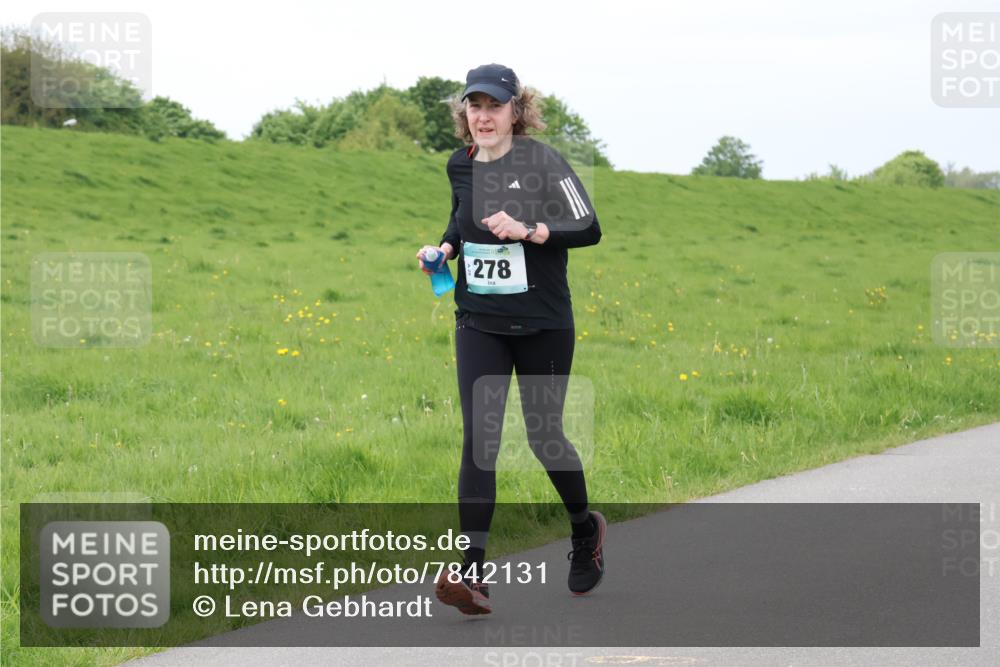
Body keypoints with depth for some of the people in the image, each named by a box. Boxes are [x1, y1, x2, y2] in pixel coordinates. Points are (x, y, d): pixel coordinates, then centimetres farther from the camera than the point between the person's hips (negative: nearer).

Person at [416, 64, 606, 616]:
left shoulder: (541, 162, -12)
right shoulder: (461, 166, 4)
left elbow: (589, 228, -16)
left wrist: (529, 231, -29)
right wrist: (446, 248, 4)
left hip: (543, 325, -3)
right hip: (479, 323, 3)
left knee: (544, 436, 8)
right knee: (478, 440, -10)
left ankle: (585, 528, 38)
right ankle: (472, 575, -15)